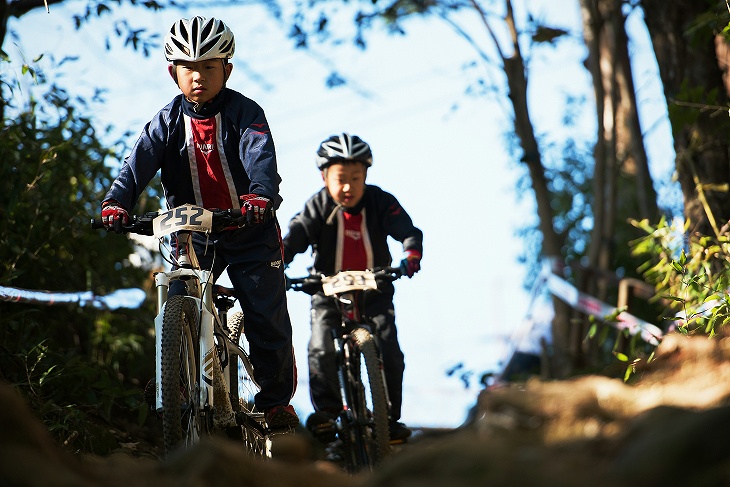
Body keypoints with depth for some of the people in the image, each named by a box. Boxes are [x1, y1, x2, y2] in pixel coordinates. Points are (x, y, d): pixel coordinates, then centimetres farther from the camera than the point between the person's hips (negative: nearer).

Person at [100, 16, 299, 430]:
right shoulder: (169, 120, -2)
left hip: (249, 231, -2)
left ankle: (276, 399, 18)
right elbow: (141, 161, -16)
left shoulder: (244, 112, -10)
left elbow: (261, 156, -27)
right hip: (192, 234, 3)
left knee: (268, 318, 0)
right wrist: (117, 202, -36)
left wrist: (260, 195, -48)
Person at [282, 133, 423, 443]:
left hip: (374, 291, 0)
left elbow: (406, 230, -18)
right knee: (321, 350, -20)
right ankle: (325, 410, -4)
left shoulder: (380, 202, -9)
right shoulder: (318, 208, -10)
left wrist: (411, 254, -40)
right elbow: (293, 239, -18)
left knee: (389, 351, -13)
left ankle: (390, 418, 0)